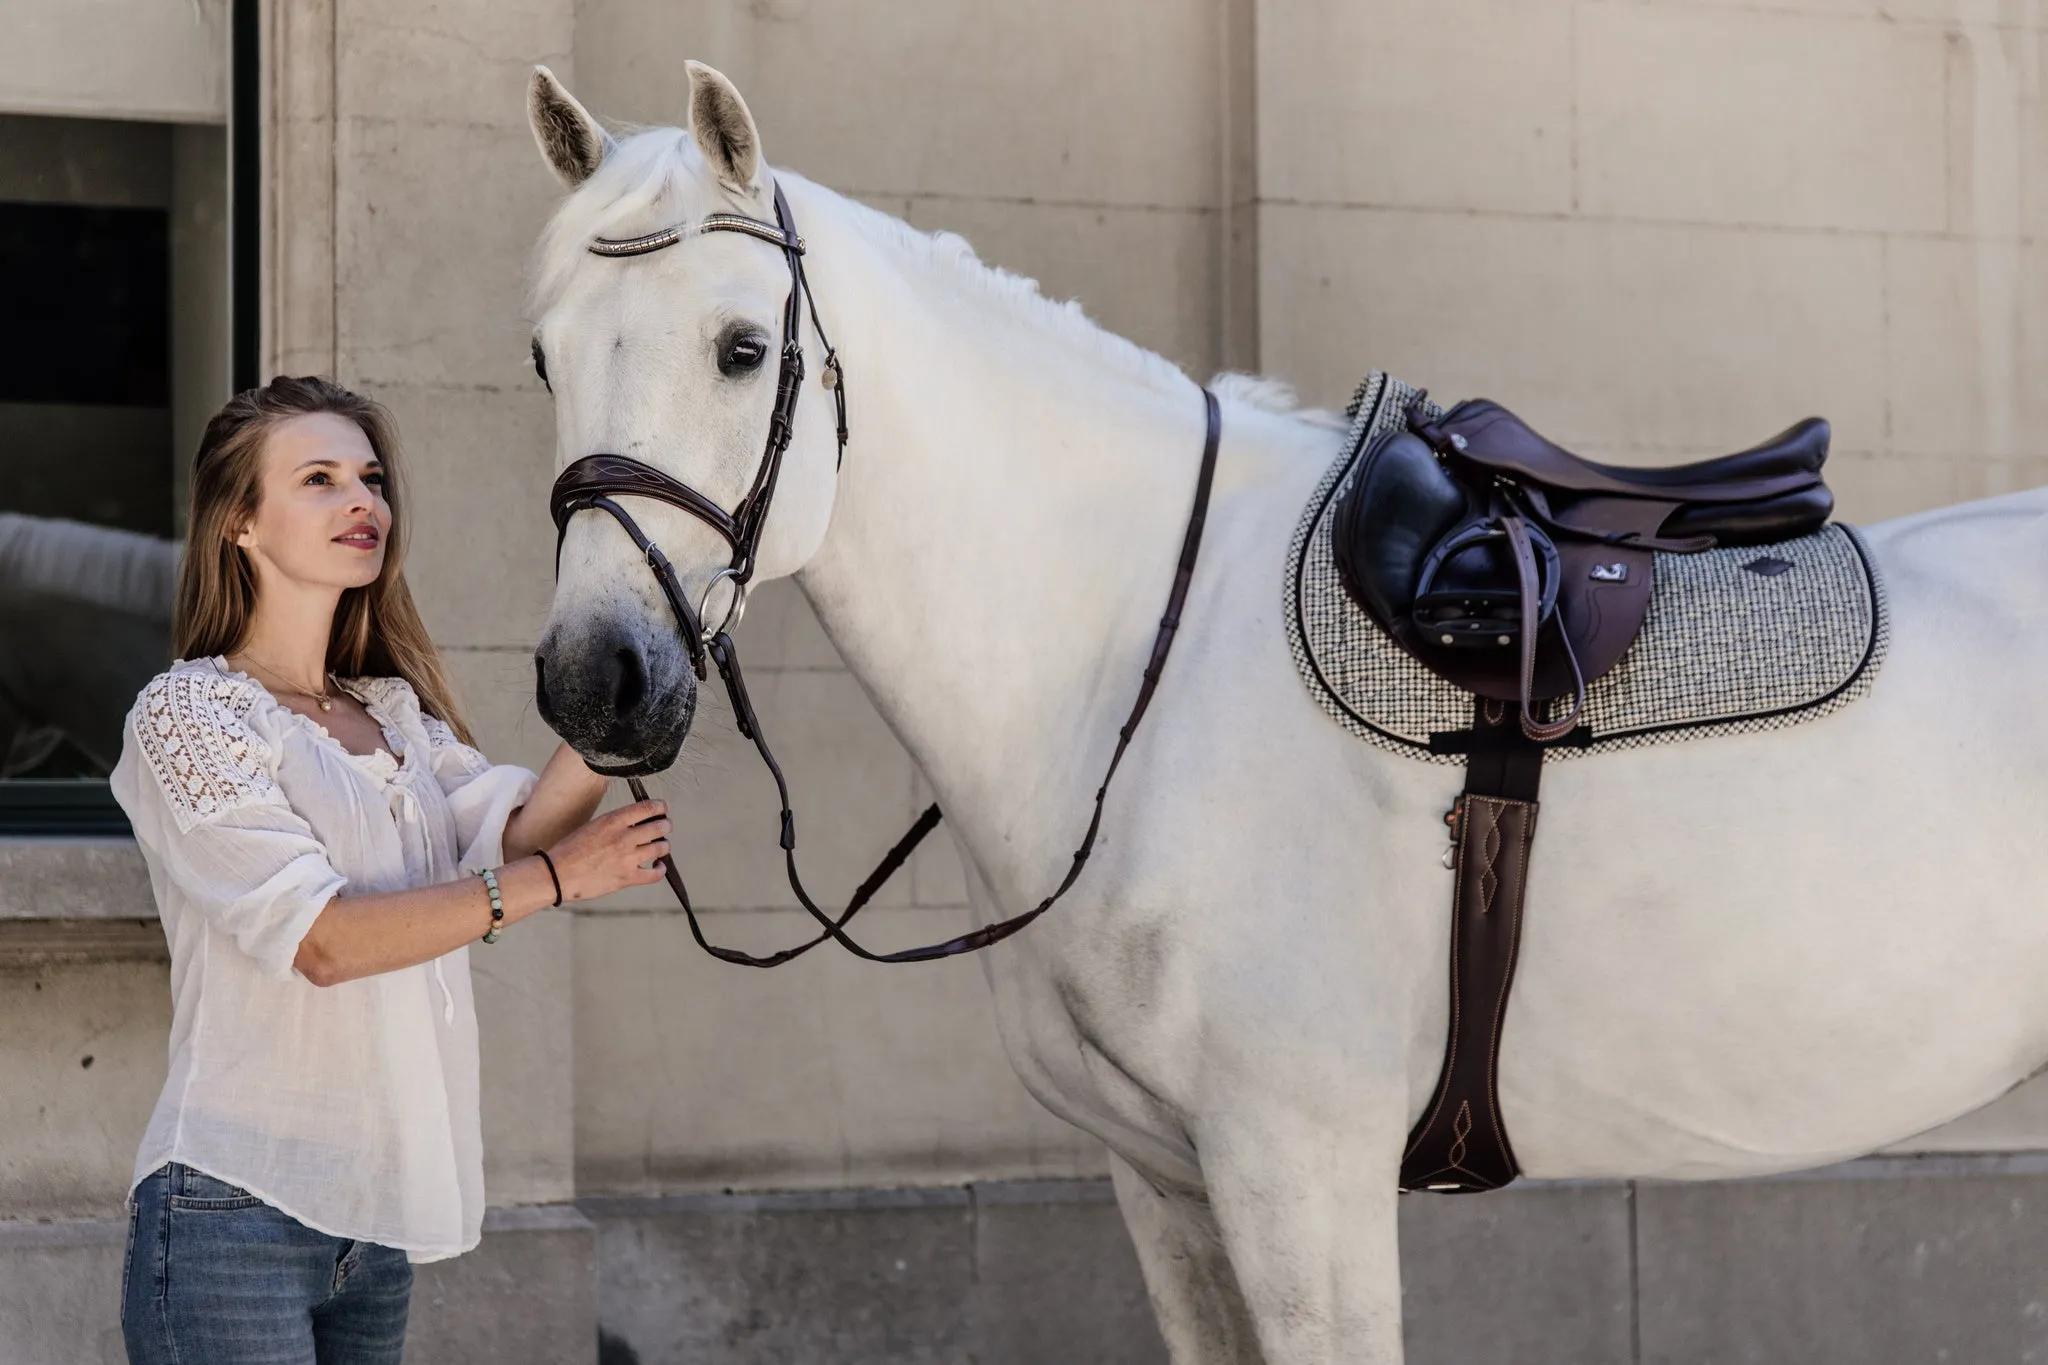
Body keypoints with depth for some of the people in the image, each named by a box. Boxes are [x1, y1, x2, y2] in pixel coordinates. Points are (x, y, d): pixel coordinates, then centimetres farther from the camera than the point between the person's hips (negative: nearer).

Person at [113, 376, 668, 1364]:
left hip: (376, 1224, 7)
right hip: (234, 1211, -7)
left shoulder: (397, 718, 18)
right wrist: (555, 877, -16)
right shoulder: (185, 715, -6)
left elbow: (514, 831, -1)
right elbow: (322, 939, -16)